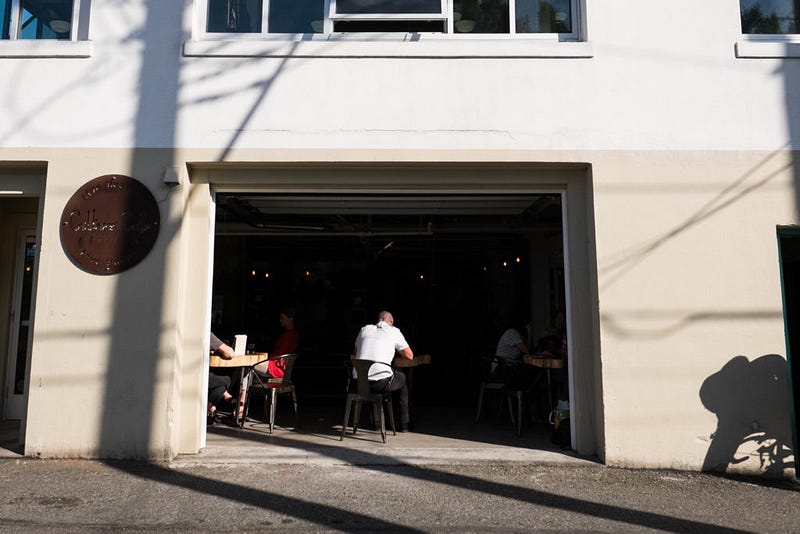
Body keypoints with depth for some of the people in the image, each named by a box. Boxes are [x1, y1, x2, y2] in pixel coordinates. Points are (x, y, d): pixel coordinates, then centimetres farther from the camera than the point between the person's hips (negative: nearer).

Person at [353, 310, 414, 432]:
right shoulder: (394, 331, 7)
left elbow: (355, 354, 30)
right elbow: (410, 355, 14)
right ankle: (404, 424, 32)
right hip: (381, 382, -4)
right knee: (402, 379, 28)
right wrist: (397, 349, 33)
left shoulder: (365, 329, 16)